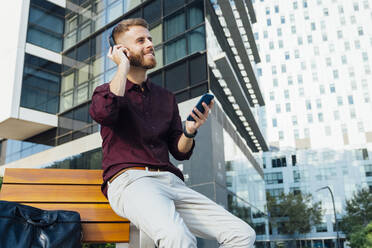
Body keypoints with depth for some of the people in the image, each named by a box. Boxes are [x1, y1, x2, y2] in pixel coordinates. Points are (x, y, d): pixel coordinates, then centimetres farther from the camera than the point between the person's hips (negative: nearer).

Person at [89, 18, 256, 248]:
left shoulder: (166, 97, 22)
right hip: (129, 179, -5)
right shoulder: (107, 91, 11)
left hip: (169, 180, 5)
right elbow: (103, 112, -16)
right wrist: (123, 67, -2)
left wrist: (190, 131, -3)